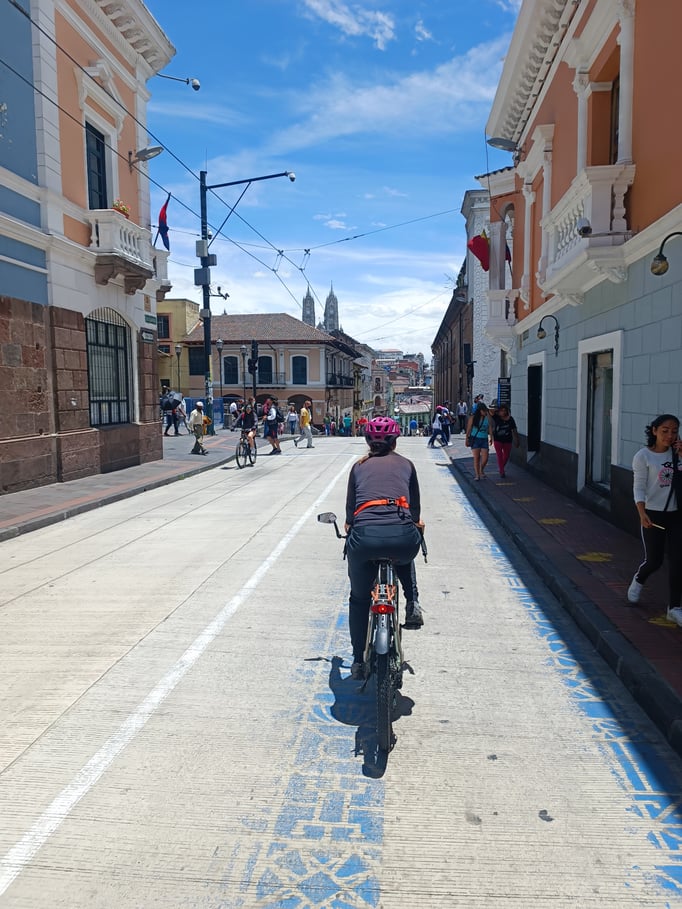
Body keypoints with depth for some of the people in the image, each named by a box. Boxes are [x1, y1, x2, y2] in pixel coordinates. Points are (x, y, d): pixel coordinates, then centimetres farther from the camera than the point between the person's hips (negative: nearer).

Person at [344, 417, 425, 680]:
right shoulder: (405, 464, 22)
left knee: (359, 599, 25)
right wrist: (417, 524, 51)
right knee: (404, 557, 40)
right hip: (403, 535, 0)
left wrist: (349, 527, 50)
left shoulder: (359, 466, 23)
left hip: (364, 536, 0)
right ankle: (412, 604, 22)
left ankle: (358, 661, 28)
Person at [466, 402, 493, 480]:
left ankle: (481, 470, 25)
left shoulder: (487, 418, 4)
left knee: (485, 458, -3)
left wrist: (491, 438, 2)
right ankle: (477, 475, 6)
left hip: (484, 439, 2)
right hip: (475, 439, -2)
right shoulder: (473, 417, -2)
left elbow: (490, 428, 8)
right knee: (476, 458, -3)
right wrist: (466, 439, 2)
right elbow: (469, 429, 1)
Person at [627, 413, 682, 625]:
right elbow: (639, 487, -11)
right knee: (654, 561, 4)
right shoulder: (643, 456, -10)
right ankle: (638, 580, 39)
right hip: (654, 514, -4)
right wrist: (642, 513, -25)